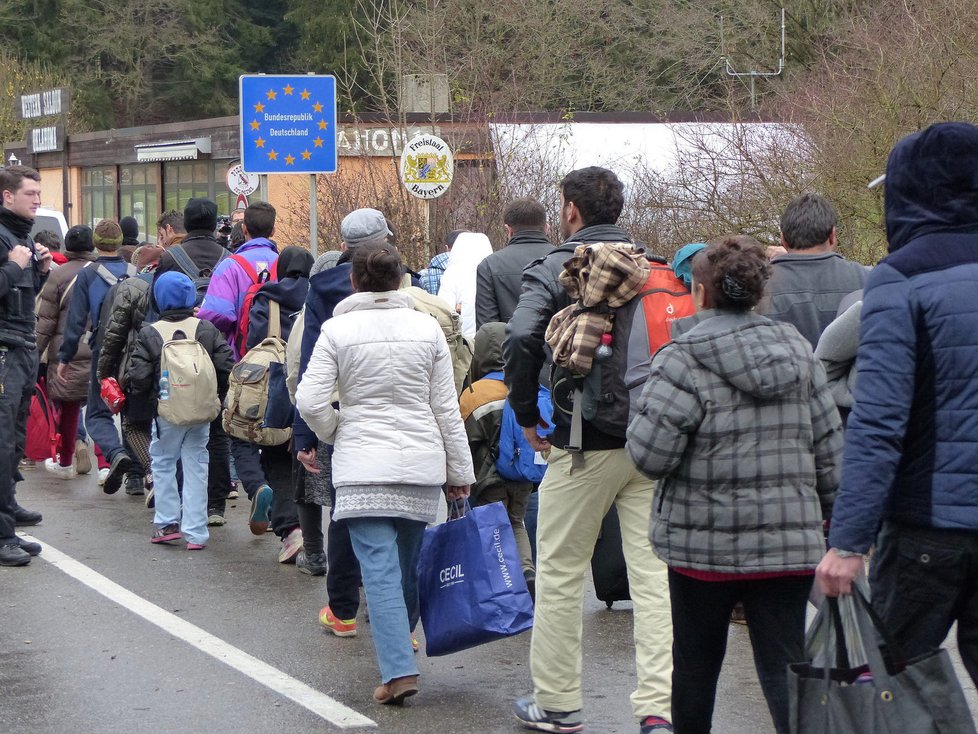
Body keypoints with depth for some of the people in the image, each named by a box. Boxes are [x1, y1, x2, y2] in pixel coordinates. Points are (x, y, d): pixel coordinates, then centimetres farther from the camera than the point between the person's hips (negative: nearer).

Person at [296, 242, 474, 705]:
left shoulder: (338, 330, -4)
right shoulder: (427, 328, 3)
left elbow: (310, 401, -8)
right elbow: (446, 408, 6)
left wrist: (334, 433, 12)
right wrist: (459, 471, 11)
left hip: (363, 466, -3)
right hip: (422, 465, 3)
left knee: (380, 568, -5)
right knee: (409, 563, 16)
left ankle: (398, 670, -14)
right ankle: (398, 650, 29)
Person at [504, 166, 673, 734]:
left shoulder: (554, 270, -3)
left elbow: (522, 339, -18)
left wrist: (526, 415, -5)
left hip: (585, 444, -4)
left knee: (560, 574, 9)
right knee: (654, 574, 3)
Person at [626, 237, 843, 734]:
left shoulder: (683, 360, -11)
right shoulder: (797, 352, 6)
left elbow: (649, 455, -15)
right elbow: (830, 449, 8)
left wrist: (644, 409, 5)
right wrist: (826, 515, 20)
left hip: (704, 542, -3)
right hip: (790, 541, 3)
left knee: (695, 664, 15)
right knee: (784, 667, 3)